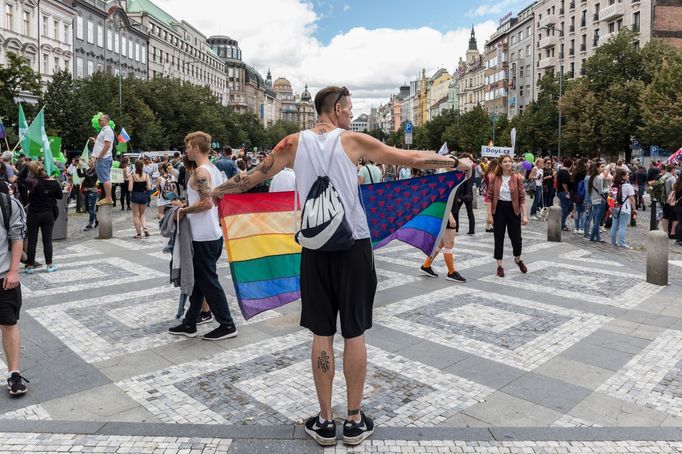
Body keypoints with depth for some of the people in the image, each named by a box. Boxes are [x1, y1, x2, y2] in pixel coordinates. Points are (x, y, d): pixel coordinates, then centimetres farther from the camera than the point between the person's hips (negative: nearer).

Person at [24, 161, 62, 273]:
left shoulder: (32, 182, -17)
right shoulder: (53, 182, -7)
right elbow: (60, 196, 3)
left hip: (33, 214, -2)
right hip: (49, 214, 2)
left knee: (32, 240, 7)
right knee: (47, 239, 9)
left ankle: (29, 266, 14)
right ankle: (49, 265, 13)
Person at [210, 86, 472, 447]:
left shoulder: (294, 143, 4)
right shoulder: (353, 141, -3)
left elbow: (255, 176, 10)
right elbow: (411, 159, 1)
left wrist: (217, 190, 27)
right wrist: (456, 162, 15)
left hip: (315, 249, 2)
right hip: (354, 247, -2)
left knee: (322, 334, 8)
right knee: (354, 333, 7)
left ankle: (325, 422, 17)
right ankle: (355, 421, 18)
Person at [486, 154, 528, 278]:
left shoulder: (517, 178, -2)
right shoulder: (495, 178, -2)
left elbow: (522, 197, -3)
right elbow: (490, 196, -3)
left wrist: (524, 215, -8)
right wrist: (489, 214, -9)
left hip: (513, 209, 0)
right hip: (499, 209, 0)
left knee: (516, 237, 4)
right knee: (499, 238, 5)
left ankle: (518, 259, 34)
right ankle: (499, 266, 16)